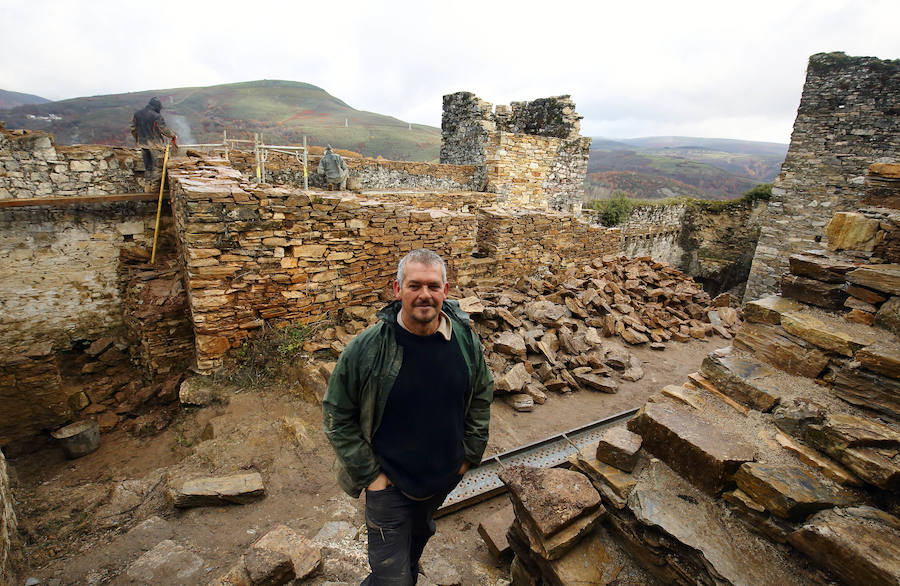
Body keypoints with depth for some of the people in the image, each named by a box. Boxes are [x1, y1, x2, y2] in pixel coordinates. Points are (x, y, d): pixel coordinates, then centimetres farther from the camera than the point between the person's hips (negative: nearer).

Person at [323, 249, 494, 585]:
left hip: (445, 478, 5)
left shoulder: (466, 341, -13)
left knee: (419, 539, 31)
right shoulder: (366, 348, -24)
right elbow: (336, 416, -12)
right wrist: (368, 473, -12)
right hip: (388, 482, -4)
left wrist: (470, 454, 3)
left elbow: (482, 395, 2)